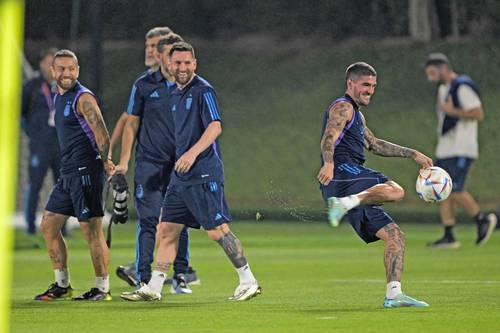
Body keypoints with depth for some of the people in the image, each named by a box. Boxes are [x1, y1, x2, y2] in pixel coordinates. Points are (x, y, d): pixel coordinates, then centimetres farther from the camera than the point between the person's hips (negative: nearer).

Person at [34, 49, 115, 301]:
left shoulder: (83, 98, -11)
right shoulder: (59, 97, 16)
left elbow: (102, 135, -19)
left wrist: (104, 162, -23)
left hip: (86, 171, -10)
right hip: (68, 173, 10)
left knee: (91, 230, -7)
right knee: (49, 226, 11)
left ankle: (102, 289, -1)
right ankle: (62, 285, 19)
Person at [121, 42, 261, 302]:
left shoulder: (203, 90, -9)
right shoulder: (175, 96, 17)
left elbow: (215, 127, -20)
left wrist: (193, 153, -30)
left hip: (203, 175, -8)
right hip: (180, 176, 8)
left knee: (217, 231, -8)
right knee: (167, 230, 7)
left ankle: (248, 281, 1)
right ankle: (153, 288, 10)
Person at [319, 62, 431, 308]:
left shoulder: (355, 114, 33)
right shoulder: (343, 107, 0)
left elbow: (374, 145, 45)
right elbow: (329, 136, -18)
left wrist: (412, 154, 41)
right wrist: (328, 163, -38)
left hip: (353, 182, 9)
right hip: (341, 172, -9)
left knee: (394, 235, 4)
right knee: (395, 191, -33)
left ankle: (393, 294, -3)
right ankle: (343, 204, -47)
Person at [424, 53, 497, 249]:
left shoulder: (463, 87, -12)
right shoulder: (443, 88, 18)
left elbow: (478, 114, -18)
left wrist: (452, 111, -20)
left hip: (461, 151, -9)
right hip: (445, 150, 9)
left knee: (455, 191, -14)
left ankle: (483, 221, 3)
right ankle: (449, 237, 3)